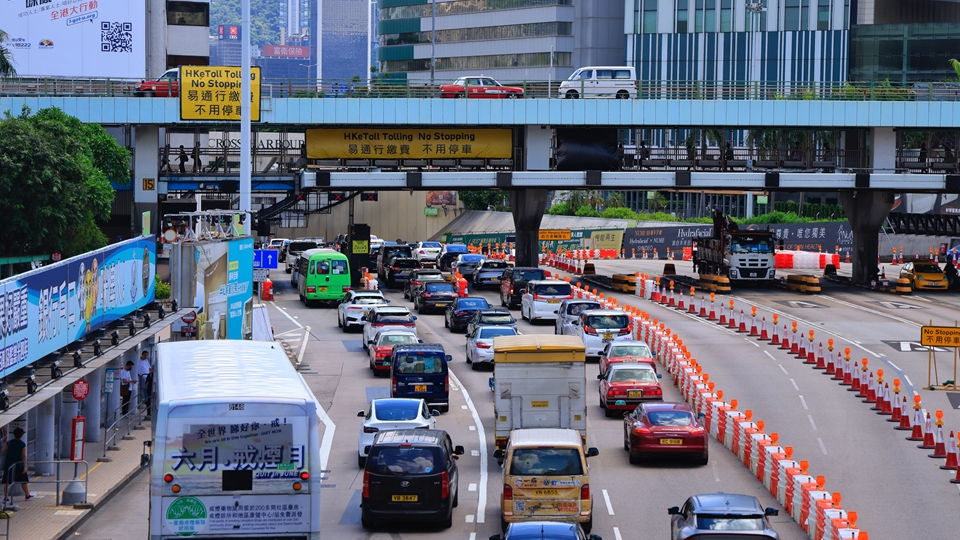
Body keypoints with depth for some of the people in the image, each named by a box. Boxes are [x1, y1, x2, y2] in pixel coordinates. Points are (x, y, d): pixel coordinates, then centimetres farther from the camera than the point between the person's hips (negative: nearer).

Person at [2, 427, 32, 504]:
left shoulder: (9, 443, -2)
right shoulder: (23, 444, -9)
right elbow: (24, 456, -13)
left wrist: (5, 444, 25)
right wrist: (25, 466, -11)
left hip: (8, 465, 2)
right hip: (19, 465, -2)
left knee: (6, 482, 3)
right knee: (23, 481, 14)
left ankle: (5, 497, -4)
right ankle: (27, 495, 26)